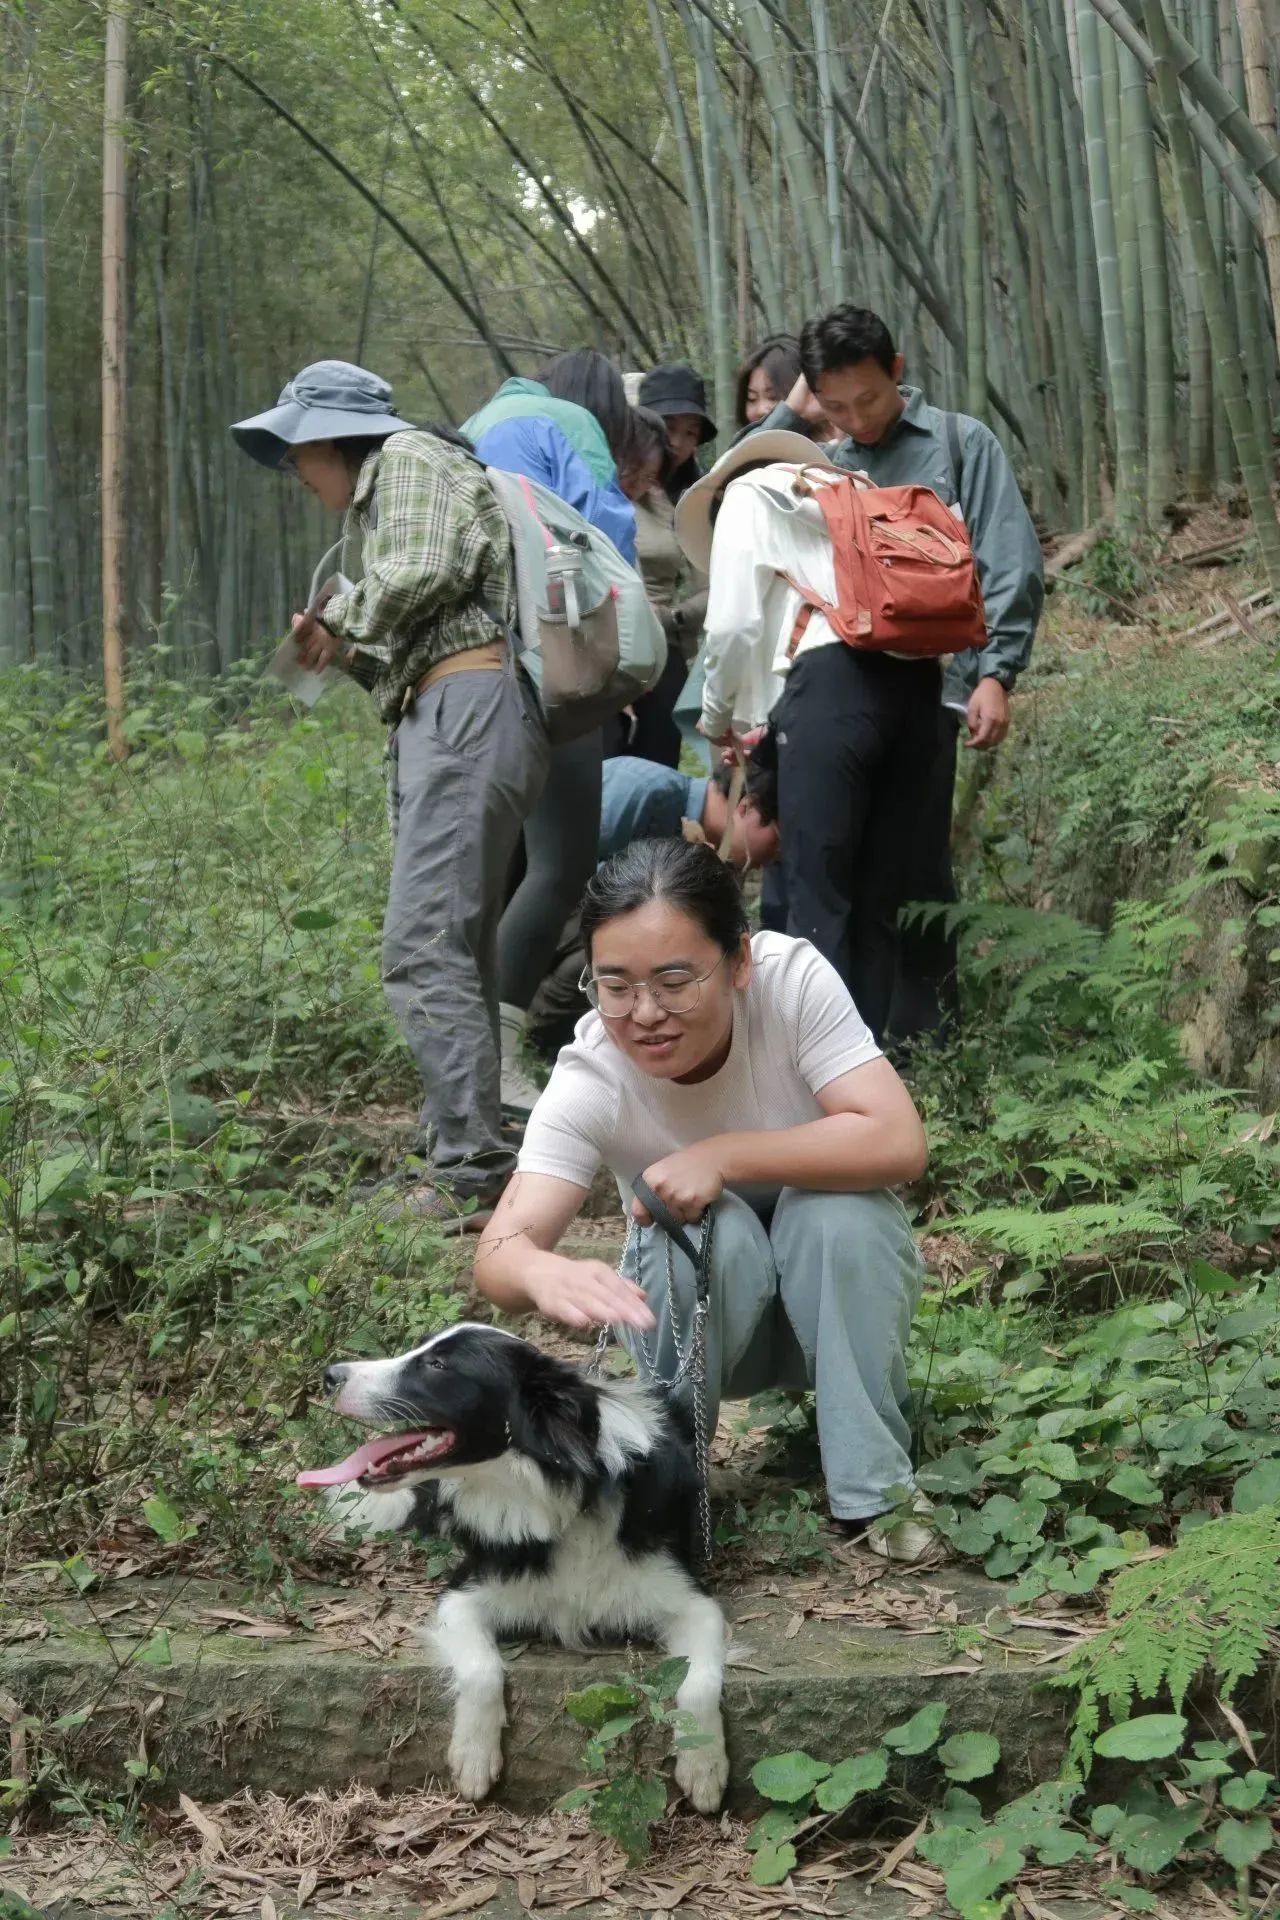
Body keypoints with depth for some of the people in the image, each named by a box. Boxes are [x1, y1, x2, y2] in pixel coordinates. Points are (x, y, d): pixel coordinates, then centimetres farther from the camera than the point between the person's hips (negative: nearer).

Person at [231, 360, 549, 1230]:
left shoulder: (409, 457, 3)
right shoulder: (390, 494, 31)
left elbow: (423, 573, -15)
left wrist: (346, 612, 3)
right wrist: (344, 651, 11)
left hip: (469, 712, -11)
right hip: (450, 721, 11)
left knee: (423, 952, -16)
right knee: (459, 948, 10)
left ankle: (475, 1172, -19)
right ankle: (468, 1155, 14)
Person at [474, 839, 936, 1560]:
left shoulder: (793, 979, -27)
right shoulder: (588, 1079, -26)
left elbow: (899, 1143, -33)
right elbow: (501, 1251, -37)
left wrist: (723, 1155, -36)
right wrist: (546, 1273, -62)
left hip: (837, 1288, 1)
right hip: (706, 1310, 0)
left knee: (839, 1211, -32)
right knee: (714, 1230, -32)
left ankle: (872, 1488, -15)